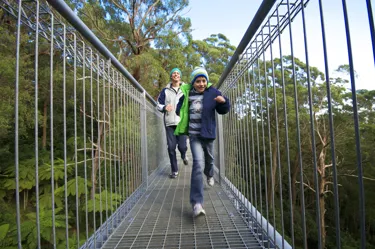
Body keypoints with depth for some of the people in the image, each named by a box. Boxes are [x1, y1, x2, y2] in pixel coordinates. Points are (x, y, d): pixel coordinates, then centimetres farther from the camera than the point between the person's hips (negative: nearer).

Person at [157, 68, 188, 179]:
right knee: (171, 147, 1)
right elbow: (159, 104, 11)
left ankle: (184, 156, 34)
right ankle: (174, 170, 16)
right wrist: (164, 107, -11)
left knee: (182, 146, -4)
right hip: (169, 123, 1)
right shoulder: (165, 90, 10)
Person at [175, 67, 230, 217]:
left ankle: (209, 175, 60)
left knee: (209, 158, 23)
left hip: (208, 133, 2)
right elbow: (179, 109, 17)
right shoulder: (187, 93, 0)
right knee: (198, 163, -16)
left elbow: (223, 110, 1)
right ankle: (197, 203, -14)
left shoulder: (213, 92, -3)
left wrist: (223, 101, -18)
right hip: (194, 134, -1)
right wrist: (180, 112, -3)